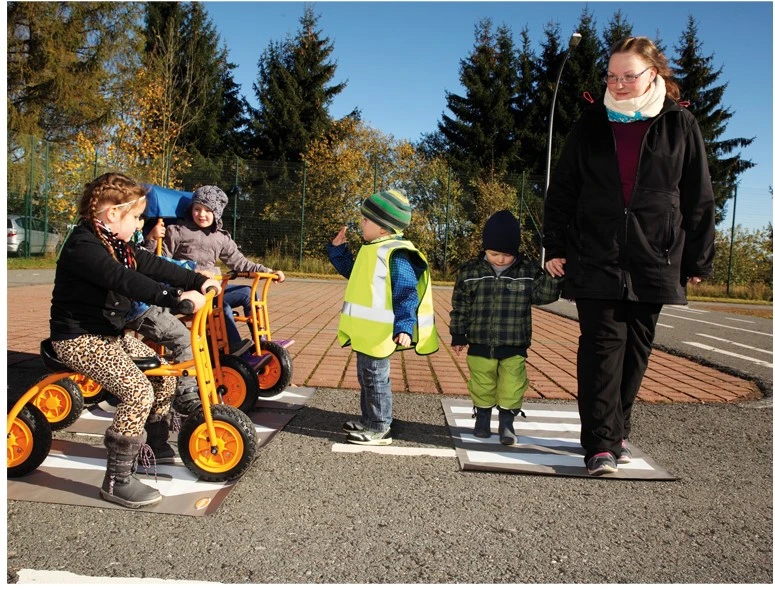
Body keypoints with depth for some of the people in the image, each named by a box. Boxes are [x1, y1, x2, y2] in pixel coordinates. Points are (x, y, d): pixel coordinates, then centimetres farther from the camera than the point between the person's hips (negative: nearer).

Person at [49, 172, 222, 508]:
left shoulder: (115, 244, 9)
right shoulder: (83, 246, -22)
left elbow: (152, 265, 6)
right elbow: (125, 281, -36)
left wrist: (198, 281, -3)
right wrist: (176, 298, -44)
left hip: (110, 334, 10)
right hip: (79, 340, -10)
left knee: (164, 376, 8)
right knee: (138, 391, -25)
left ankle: (151, 446, 25)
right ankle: (117, 481, -16)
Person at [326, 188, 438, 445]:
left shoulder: (396, 255, -19)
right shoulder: (371, 250, 12)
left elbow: (406, 294, -23)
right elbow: (350, 271, 31)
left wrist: (404, 327, -30)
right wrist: (338, 249, 23)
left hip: (379, 334, -10)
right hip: (365, 331, 10)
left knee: (375, 378, -1)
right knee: (366, 376, 20)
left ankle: (380, 429, 11)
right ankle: (368, 420, 34)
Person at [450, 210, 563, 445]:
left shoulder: (528, 271, -2)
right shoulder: (470, 271, -2)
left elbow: (544, 294, -2)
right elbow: (460, 306, 3)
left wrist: (553, 276, -19)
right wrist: (458, 335, 4)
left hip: (514, 347, 0)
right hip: (480, 345, 1)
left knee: (512, 387, 1)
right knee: (482, 386, 12)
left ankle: (507, 424, 17)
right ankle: (482, 418, 32)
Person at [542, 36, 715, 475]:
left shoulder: (680, 125, 4)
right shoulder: (592, 125, 7)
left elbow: (699, 200, 6)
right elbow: (561, 190, 9)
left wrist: (698, 260, 5)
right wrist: (556, 247, 4)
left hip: (652, 261, 1)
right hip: (595, 260, 0)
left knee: (635, 351, 8)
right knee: (602, 346, -6)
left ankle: (617, 431, 24)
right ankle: (602, 444, -5)